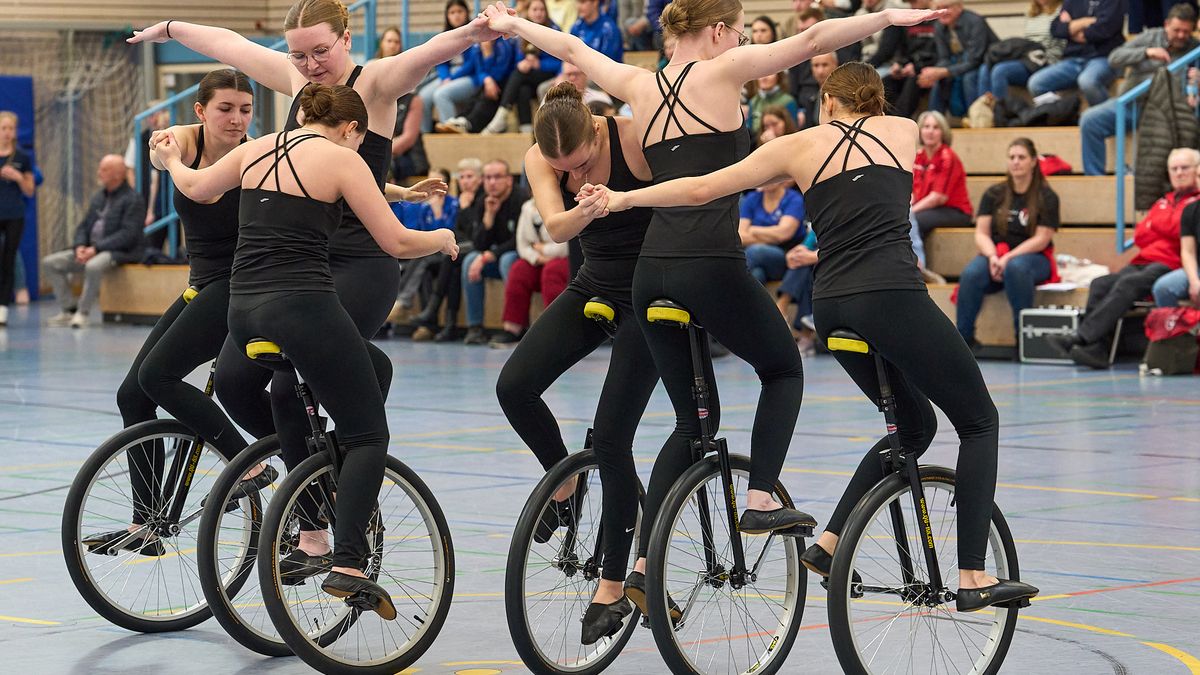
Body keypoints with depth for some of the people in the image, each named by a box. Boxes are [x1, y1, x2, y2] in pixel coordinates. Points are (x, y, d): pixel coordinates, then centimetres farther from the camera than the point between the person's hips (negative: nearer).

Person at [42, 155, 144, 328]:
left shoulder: (133, 200, -8)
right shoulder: (99, 197, 17)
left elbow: (128, 235, -17)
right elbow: (83, 226, 18)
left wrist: (96, 248, -21)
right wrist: (80, 246, -5)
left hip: (120, 252, -8)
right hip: (91, 250, 9)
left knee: (93, 266, -40)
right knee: (50, 262, -4)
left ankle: (82, 313, -25)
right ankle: (68, 310, -8)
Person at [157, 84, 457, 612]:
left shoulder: (257, 149, 15)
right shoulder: (340, 158, -1)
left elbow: (195, 188, 32)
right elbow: (396, 242, -2)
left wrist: (172, 161, 54)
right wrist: (444, 239, 18)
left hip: (244, 309, 7)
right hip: (304, 306, -7)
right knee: (367, 434, 0)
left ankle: (311, 534, 26)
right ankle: (348, 564, -14)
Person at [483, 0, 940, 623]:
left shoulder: (639, 87, 15)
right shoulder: (721, 72, -1)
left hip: (650, 272, 6)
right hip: (712, 266, -6)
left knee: (693, 419, 16)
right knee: (783, 370, 20)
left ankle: (643, 565, 9)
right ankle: (761, 499, 3)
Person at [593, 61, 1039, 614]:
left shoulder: (801, 146, 15)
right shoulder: (903, 130, 15)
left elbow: (703, 188, 12)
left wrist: (625, 198, 24)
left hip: (832, 306, 4)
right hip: (892, 293, -4)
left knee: (915, 425, 23)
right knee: (978, 421, 8)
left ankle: (828, 543, 17)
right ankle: (974, 577, -3)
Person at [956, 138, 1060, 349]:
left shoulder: (1046, 197, 3)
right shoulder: (993, 194, 12)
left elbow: (1041, 240, -5)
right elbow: (981, 234, 6)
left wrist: (1008, 258, -17)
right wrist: (993, 257, -16)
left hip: (1033, 258, -2)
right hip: (995, 255, 2)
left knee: (1016, 268, -40)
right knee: (970, 274, -31)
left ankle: (1023, 334, -30)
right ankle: (963, 337, -29)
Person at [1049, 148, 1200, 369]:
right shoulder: (1164, 201, 29)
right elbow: (1140, 235, 17)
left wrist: (1155, 223, 5)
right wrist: (1168, 231, 0)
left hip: (1170, 265, -7)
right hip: (1143, 261, 7)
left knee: (1128, 284, -31)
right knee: (1100, 284, -19)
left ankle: (1081, 338, -38)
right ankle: (1095, 350, -30)